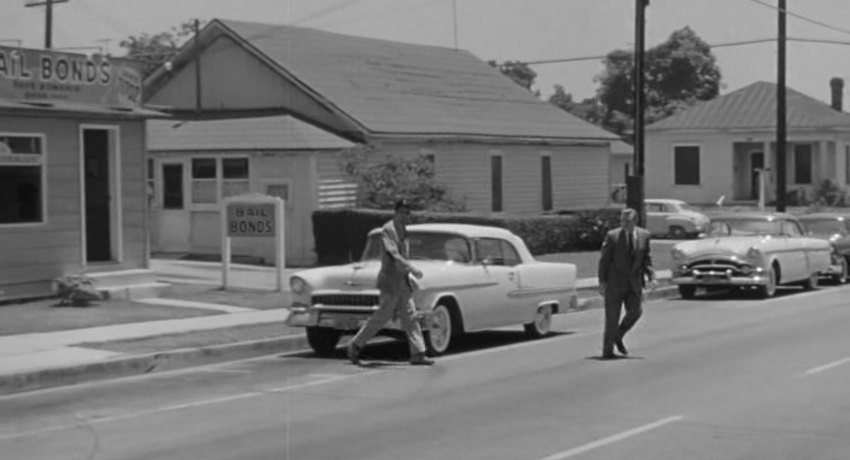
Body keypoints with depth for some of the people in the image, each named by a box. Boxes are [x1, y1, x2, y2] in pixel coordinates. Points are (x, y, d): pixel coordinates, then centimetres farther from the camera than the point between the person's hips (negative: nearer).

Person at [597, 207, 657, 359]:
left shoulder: (644, 235, 2)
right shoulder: (612, 236, -8)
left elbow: (646, 259, 9)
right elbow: (604, 260, -5)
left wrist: (651, 277, -4)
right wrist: (602, 282, -9)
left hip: (634, 282, 3)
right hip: (615, 282, -3)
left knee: (635, 312, -8)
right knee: (612, 317, -1)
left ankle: (618, 337, 18)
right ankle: (607, 350, 9)